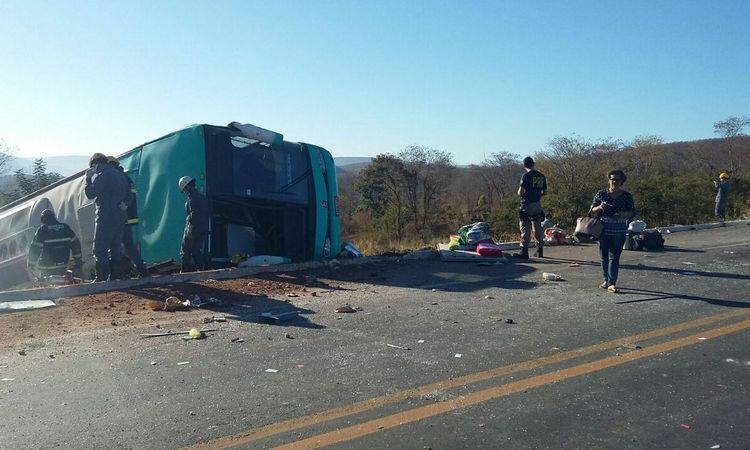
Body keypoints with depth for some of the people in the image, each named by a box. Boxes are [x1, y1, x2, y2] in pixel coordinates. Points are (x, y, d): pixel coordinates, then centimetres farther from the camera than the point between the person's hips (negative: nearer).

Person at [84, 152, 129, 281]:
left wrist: (88, 178, -4)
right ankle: (115, 275, 13)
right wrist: (124, 204, 9)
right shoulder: (119, 175, 15)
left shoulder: (101, 176, -11)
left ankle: (102, 277, -6)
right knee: (116, 246, 12)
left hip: (106, 217, -8)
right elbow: (128, 192, 20)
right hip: (121, 216, 8)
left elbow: (90, 194, -14)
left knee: (100, 248, -3)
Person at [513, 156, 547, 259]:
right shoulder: (541, 176, 7)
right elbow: (544, 192, 11)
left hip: (527, 205, -6)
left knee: (525, 228, -4)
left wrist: (520, 192, 4)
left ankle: (524, 251, -6)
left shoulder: (526, 175, -13)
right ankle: (540, 250, 19)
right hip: (538, 204, 6)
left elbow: (520, 192, -18)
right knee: (538, 228, 13)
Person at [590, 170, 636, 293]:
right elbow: (592, 210, 5)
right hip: (603, 230, 1)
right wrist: (600, 207, -16)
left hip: (619, 231, -1)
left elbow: (632, 212, 5)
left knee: (614, 257, -7)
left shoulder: (626, 196, 4)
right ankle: (606, 280, 24)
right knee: (604, 256, 8)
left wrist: (625, 214, -16)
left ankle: (612, 283, -8)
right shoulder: (601, 194, 4)